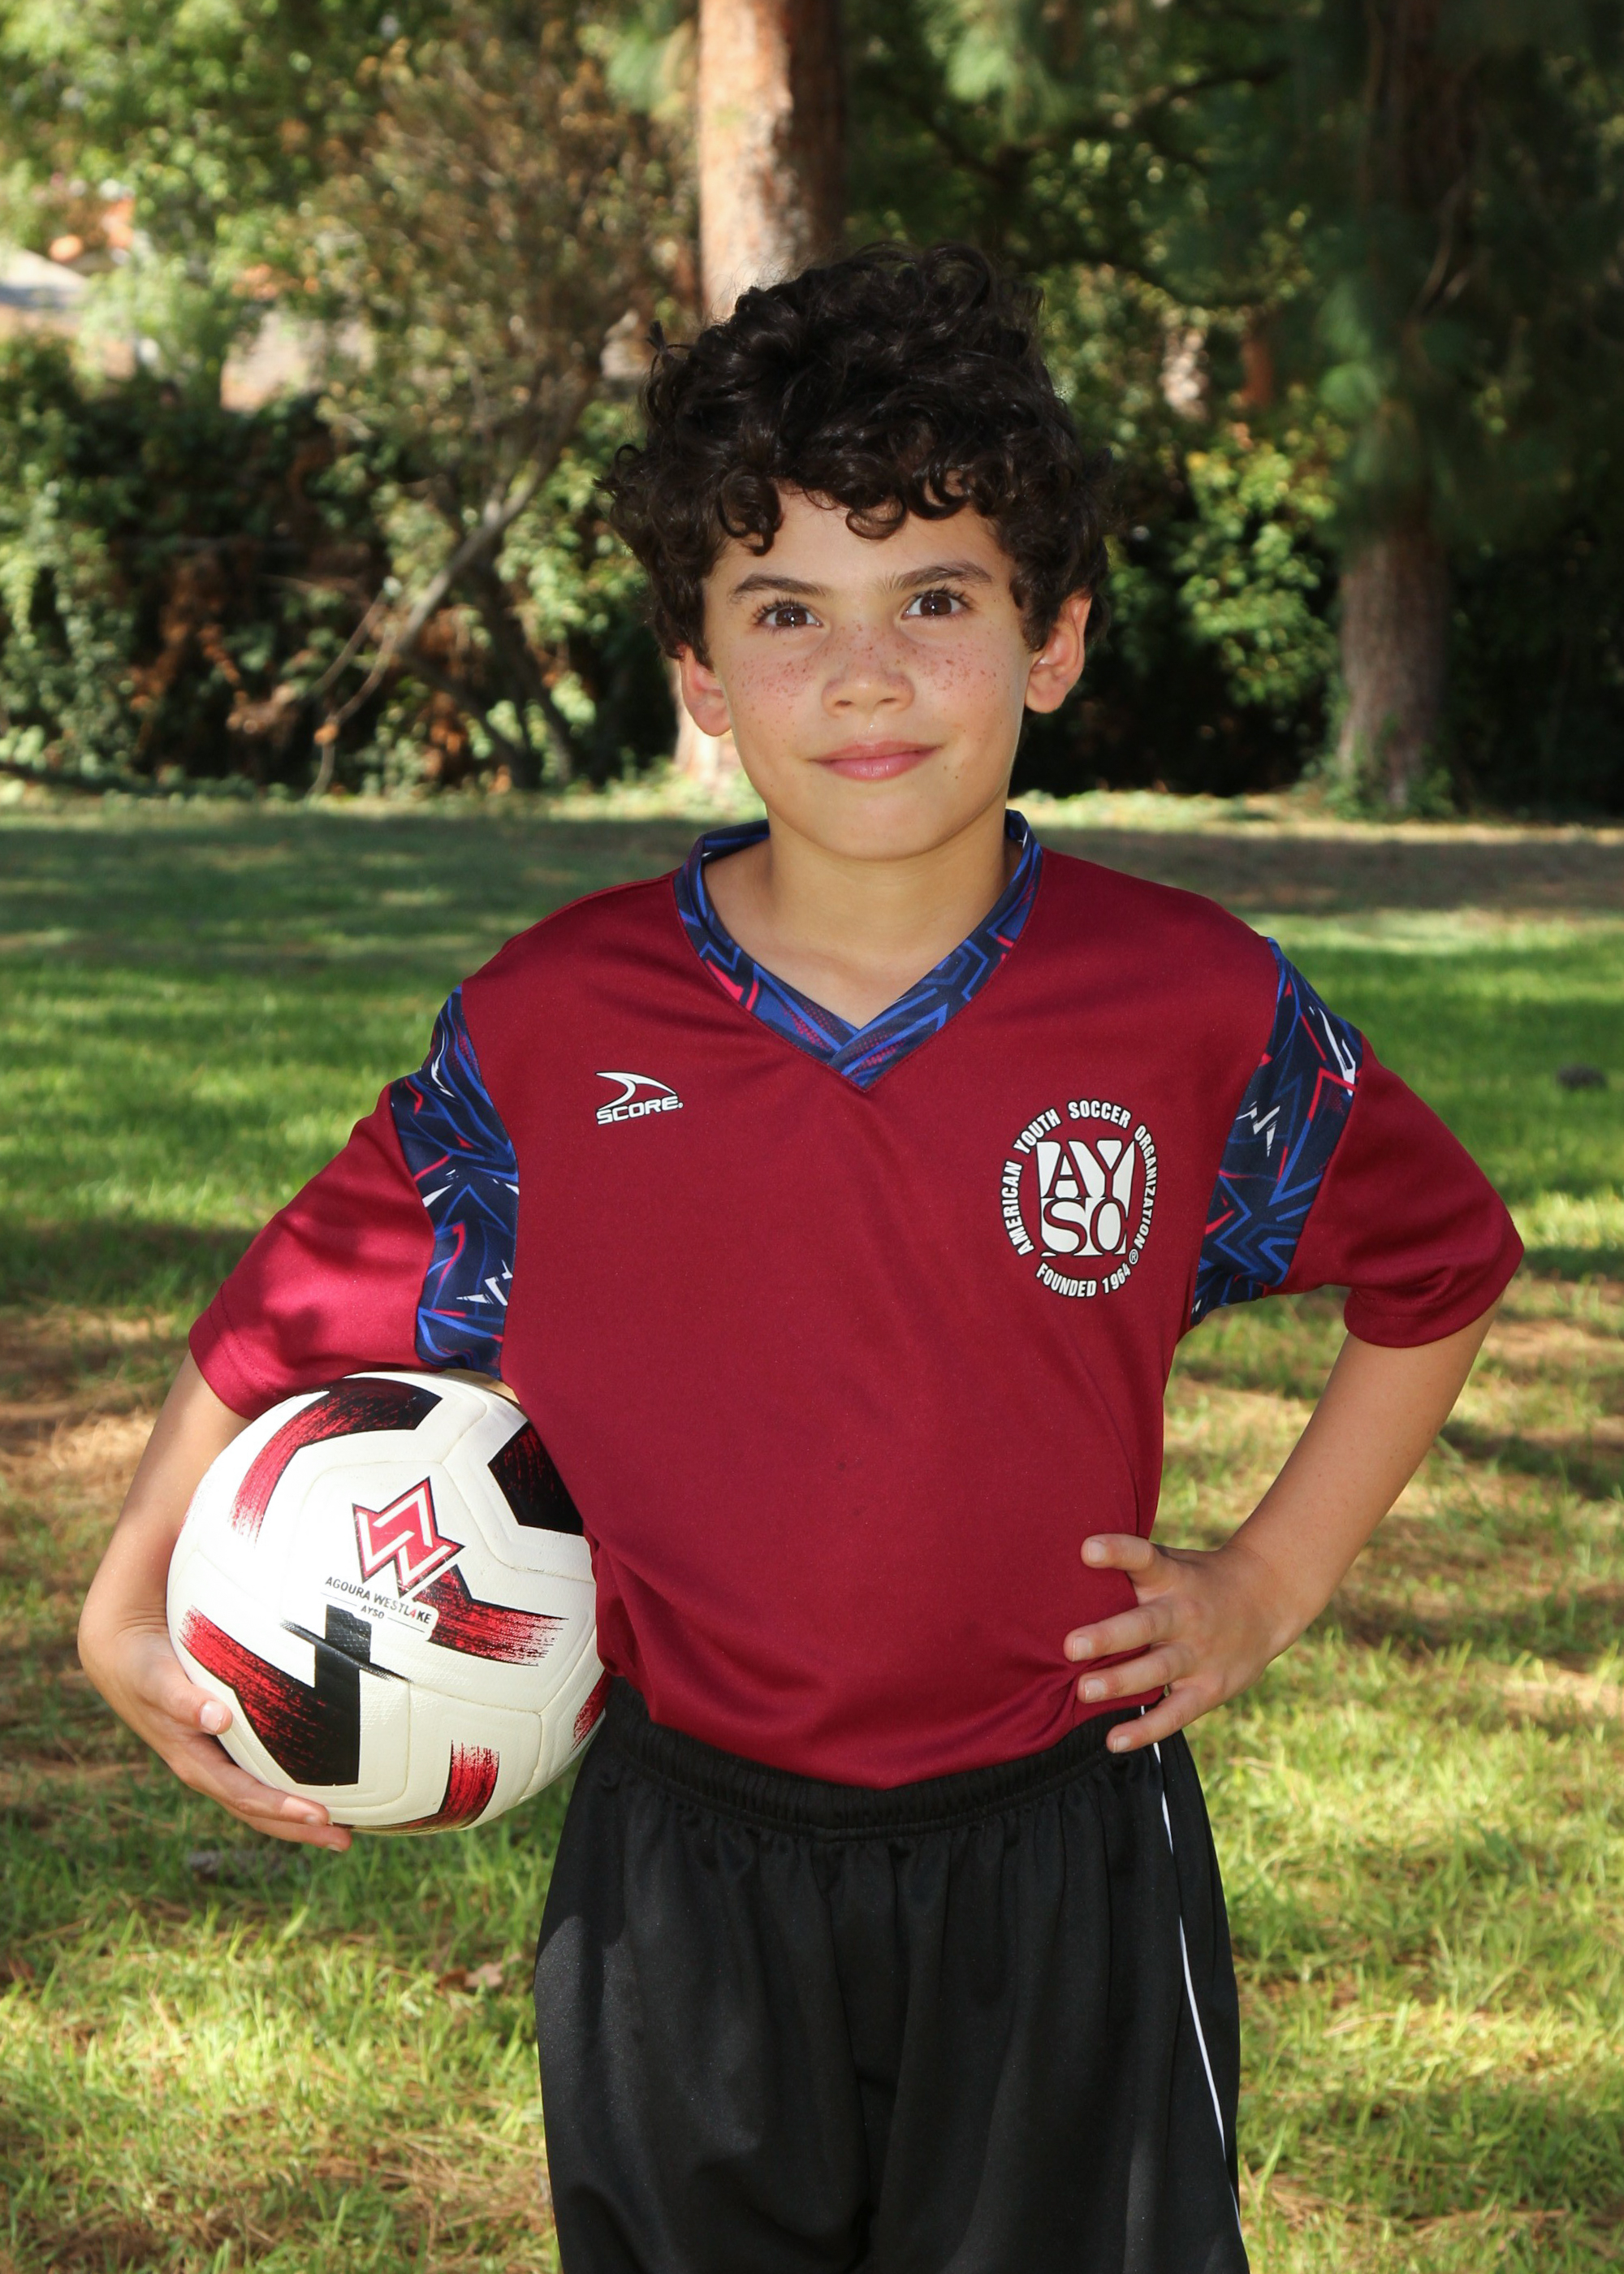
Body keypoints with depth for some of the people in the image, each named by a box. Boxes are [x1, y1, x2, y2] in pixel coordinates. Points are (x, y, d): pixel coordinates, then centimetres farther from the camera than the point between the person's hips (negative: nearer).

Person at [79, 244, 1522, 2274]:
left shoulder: (1200, 1013, -7)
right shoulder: (551, 1030, -7)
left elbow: (1439, 1266, 10)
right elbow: (308, 1310, 6)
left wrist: (1273, 1580, 4)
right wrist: (130, 1605, -5)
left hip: (1062, 1871, 0)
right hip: (685, 1879, 1)